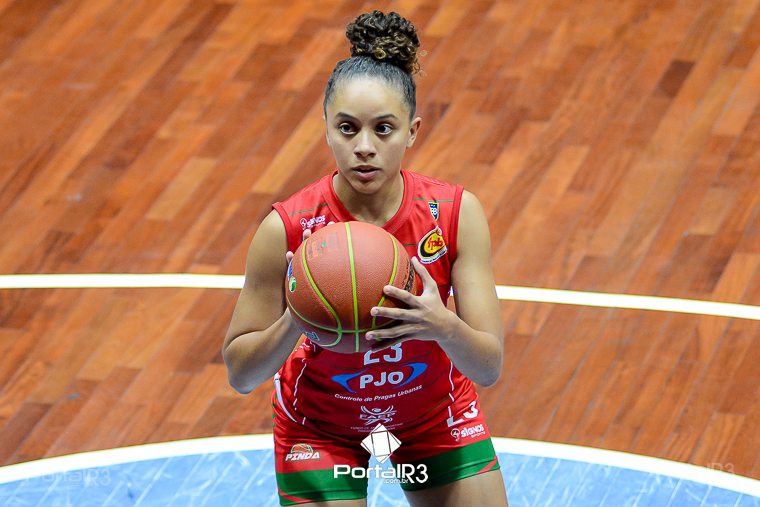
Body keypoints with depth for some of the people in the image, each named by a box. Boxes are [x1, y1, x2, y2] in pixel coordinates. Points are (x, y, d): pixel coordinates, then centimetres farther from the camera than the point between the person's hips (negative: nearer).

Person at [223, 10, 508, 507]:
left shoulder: (456, 213, -23)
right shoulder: (287, 228, -27)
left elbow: (489, 367, -23)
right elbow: (240, 373, -20)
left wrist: (444, 327, -45)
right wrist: (294, 322, -40)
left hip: (435, 411, 2)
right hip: (321, 425, -2)